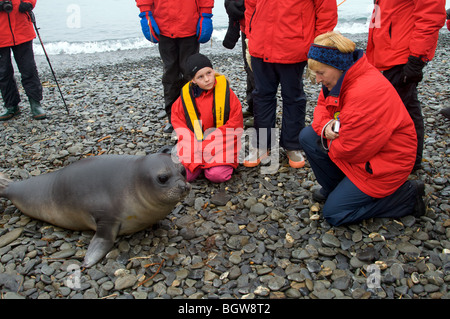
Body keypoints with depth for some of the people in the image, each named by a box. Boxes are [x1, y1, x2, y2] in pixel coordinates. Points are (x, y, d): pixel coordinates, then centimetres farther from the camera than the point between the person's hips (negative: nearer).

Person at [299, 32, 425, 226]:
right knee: (307, 136, -3)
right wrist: (325, 126, -14)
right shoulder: (342, 78, -4)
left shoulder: (366, 92, -33)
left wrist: (330, 139, -7)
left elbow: (350, 148, -28)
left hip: (385, 159, -9)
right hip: (362, 145, 9)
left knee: (333, 213, -9)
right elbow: (322, 106, 9)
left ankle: (407, 195, 2)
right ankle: (333, 187, 14)